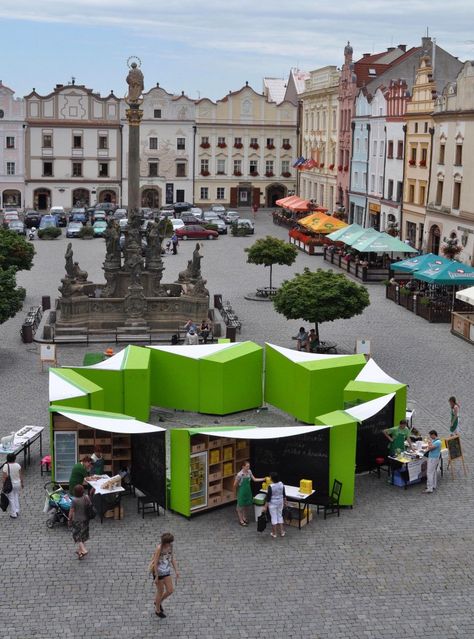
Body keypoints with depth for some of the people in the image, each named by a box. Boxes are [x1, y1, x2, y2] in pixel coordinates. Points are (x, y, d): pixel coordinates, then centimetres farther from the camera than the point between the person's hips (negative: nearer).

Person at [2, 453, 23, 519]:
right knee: (16, 497, 22)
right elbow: (20, 475, -1)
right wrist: (22, 483, 13)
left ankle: (13, 514, 15)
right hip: (17, 483, 3)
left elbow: (5, 477, -16)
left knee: (11, 499, 9)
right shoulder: (17, 465, -9)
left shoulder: (5, 466, -18)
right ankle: (17, 511, 20)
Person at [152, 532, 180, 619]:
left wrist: (176, 571, 3)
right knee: (160, 592, 8)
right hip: (159, 572, -6)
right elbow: (155, 562, -21)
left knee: (170, 590, 7)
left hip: (167, 572, 6)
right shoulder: (159, 548, -24)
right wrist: (156, 577, -18)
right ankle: (157, 610, 32)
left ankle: (158, 602, 35)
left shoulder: (170, 546, -5)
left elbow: (172, 558, 7)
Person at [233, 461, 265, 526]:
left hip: (248, 491, 6)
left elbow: (254, 479, 6)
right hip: (242, 492, -6)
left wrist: (264, 479, 0)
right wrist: (236, 490, 0)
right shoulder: (239, 474, -24)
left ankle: (244, 518, 35)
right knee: (241, 506, 6)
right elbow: (235, 484, -14)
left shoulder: (249, 472, -4)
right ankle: (241, 520, 19)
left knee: (247, 505, 17)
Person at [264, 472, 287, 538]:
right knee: (280, 516, 19)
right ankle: (282, 532, 25)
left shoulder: (271, 486, -24)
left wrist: (265, 506, -10)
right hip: (280, 502, 5)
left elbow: (268, 497, -19)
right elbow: (284, 494, 2)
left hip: (273, 503, -5)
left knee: (274, 517, 7)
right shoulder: (281, 484, -9)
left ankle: (274, 533, 17)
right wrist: (285, 502, 17)